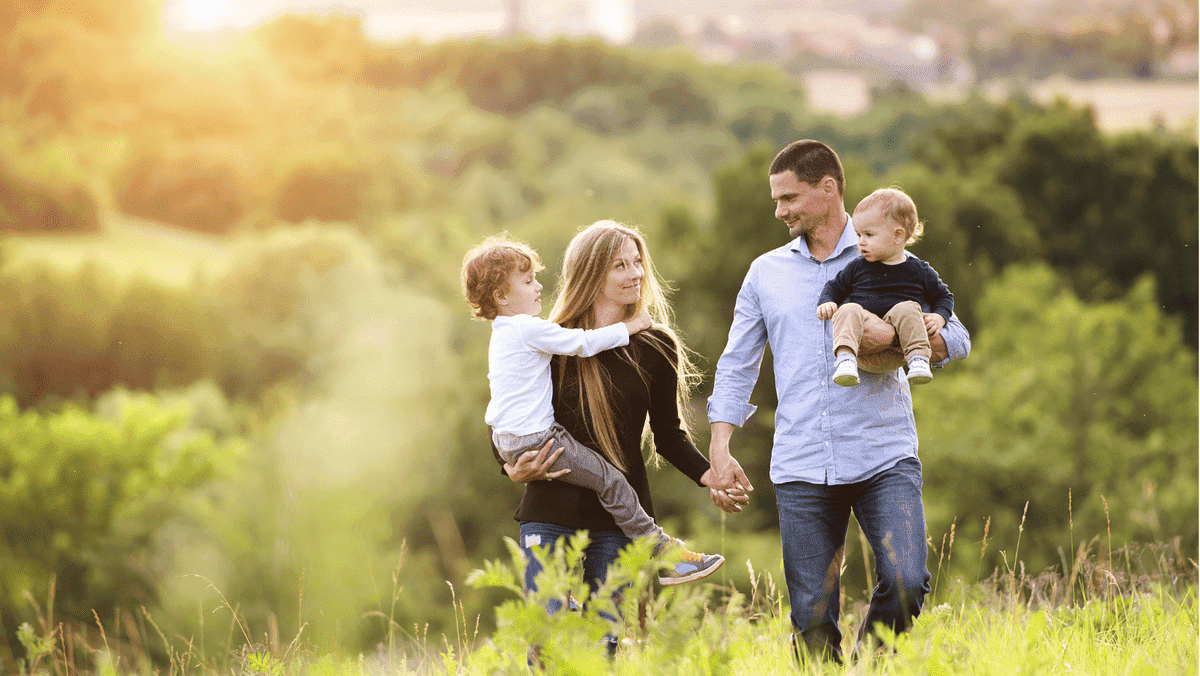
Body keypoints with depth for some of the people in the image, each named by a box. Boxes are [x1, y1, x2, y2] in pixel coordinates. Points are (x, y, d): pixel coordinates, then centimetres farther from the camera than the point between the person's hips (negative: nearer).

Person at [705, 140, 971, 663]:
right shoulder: (766, 273, 15)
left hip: (884, 458, -2)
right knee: (812, 621, -1)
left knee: (905, 582, -18)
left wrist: (894, 336, -14)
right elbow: (736, 366, 16)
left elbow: (955, 340, 5)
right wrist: (719, 451, 5)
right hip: (801, 468, 2)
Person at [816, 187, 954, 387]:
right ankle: (845, 358, -45)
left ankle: (918, 358, -36)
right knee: (848, 311, -29)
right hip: (862, 335, 1)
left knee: (907, 309, -29)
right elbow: (834, 287, 25)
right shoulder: (858, 268, 16)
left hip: (895, 340, -1)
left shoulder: (919, 271, 12)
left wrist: (939, 317, 0)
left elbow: (943, 296, 21)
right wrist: (826, 303, 3)